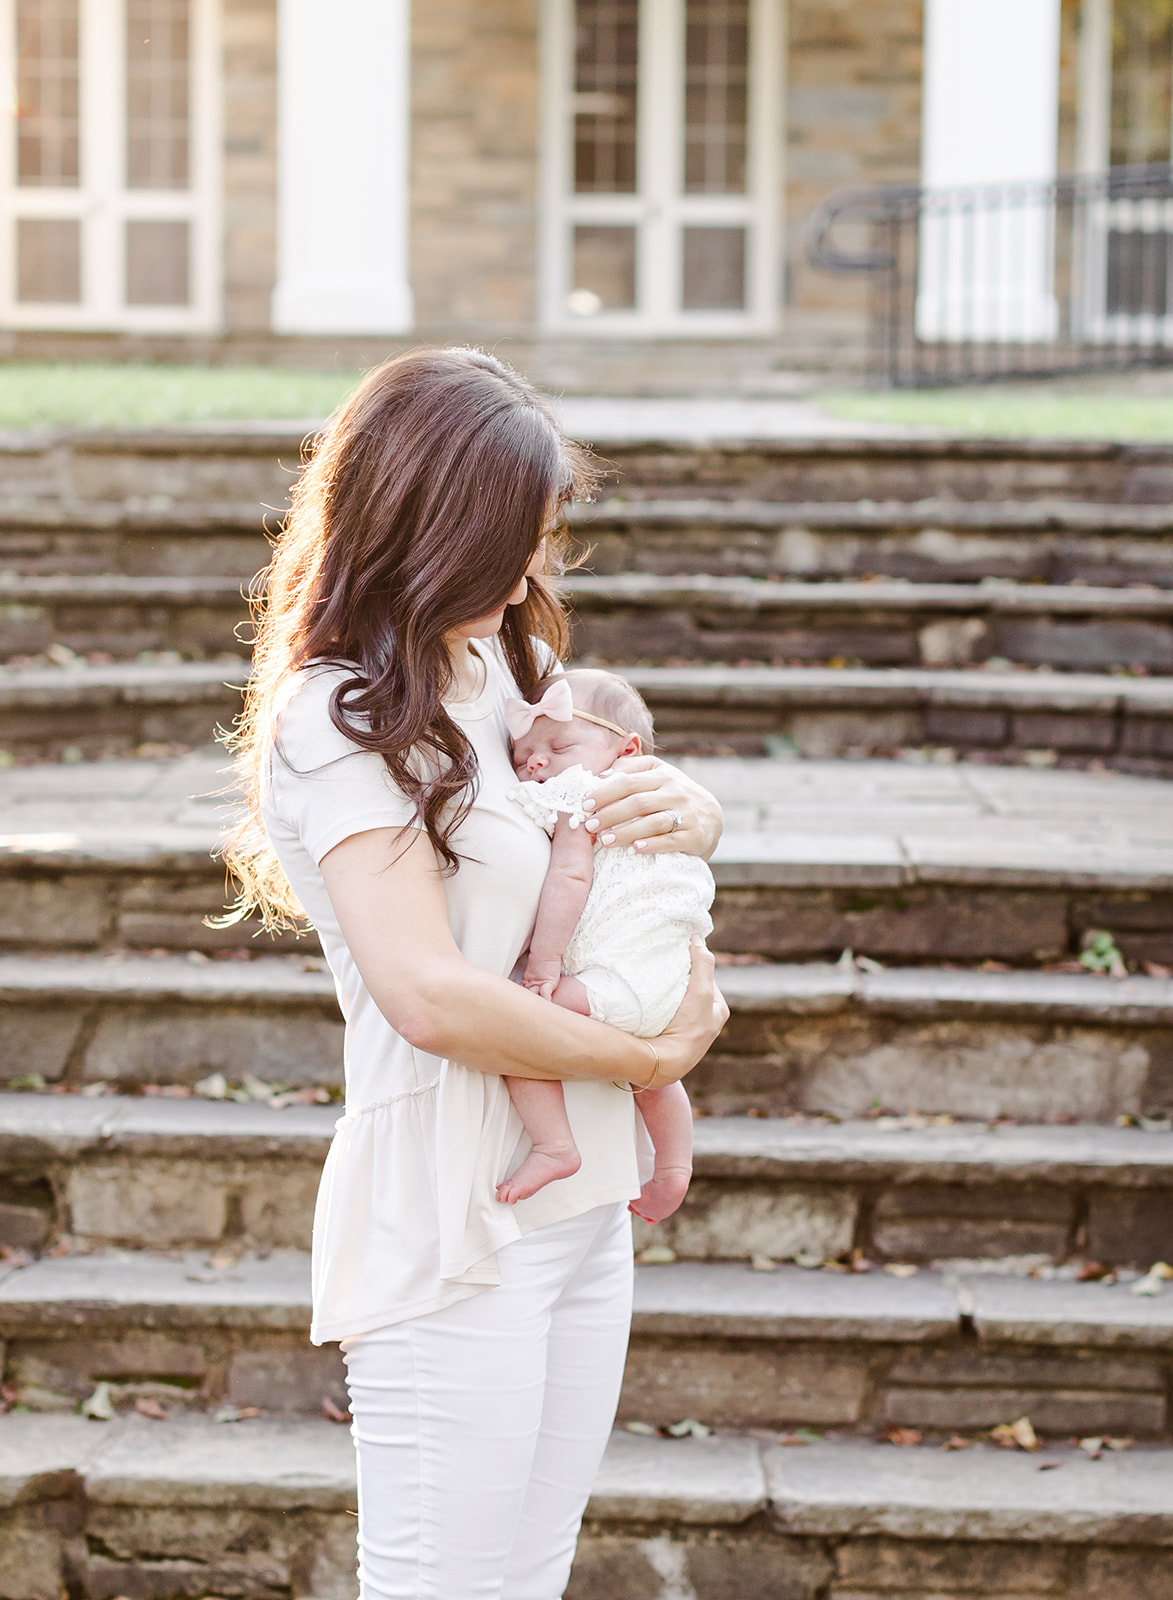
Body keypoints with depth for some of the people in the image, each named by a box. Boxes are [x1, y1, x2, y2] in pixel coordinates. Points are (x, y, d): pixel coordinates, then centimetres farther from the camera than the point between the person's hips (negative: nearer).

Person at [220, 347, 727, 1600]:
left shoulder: (502, 667, 10)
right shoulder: (339, 720, -14)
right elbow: (430, 994, -23)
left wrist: (690, 811, 0)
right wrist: (651, 1056, -11)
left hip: (581, 1205, 8)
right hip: (449, 1222, -8)